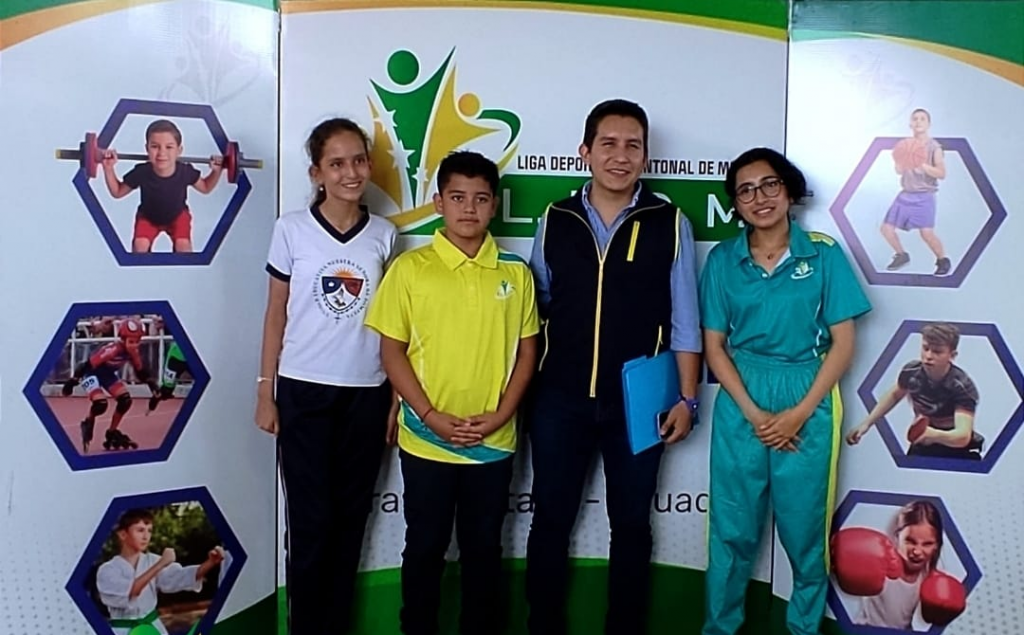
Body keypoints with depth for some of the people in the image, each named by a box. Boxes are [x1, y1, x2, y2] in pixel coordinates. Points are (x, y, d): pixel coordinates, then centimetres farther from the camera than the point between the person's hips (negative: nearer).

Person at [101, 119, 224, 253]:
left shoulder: (185, 172, -31)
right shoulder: (141, 173, -32)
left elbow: (205, 188, -8)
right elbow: (117, 192, -13)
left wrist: (216, 171, -24)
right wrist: (108, 169, -27)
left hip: (177, 215, 0)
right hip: (148, 216, 0)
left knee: (183, 245, -22)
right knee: (140, 245, -21)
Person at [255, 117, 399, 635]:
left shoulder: (384, 234, 3)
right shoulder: (292, 229, -3)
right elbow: (276, 315, 2)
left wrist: (397, 397, 4)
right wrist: (265, 391, -1)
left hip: (366, 394, 2)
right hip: (304, 391, -2)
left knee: (350, 520, 10)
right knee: (310, 522, 3)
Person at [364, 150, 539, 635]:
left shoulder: (515, 272, 1)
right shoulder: (409, 268, -5)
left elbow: (527, 349, 5)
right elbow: (392, 351, -4)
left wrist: (500, 415, -7)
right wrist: (430, 416, -12)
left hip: (494, 442, 2)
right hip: (426, 441, -1)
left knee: (484, 548, 15)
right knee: (425, 546, 12)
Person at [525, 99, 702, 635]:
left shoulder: (670, 224, -3)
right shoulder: (554, 222, 2)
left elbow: (683, 321, 0)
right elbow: (533, 309, 7)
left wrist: (686, 397, -3)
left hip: (638, 401, -1)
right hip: (559, 399, 2)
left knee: (631, 525, 13)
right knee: (550, 520, 12)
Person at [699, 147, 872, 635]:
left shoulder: (823, 254, -1)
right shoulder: (722, 260, 2)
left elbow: (843, 342, -2)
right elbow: (714, 345, 1)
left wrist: (799, 412, -9)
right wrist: (754, 413, -9)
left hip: (807, 399, 0)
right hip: (741, 399, 1)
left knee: (804, 525, 8)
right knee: (733, 526, 7)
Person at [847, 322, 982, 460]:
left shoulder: (963, 386, -28)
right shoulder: (911, 372, -15)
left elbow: (963, 435, -39)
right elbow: (894, 395, 9)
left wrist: (935, 435, -60)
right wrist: (866, 423, 3)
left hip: (956, 452, -4)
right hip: (922, 448, 4)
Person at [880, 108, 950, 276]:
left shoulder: (934, 147, -8)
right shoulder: (906, 145, 6)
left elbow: (942, 173, -14)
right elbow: (899, 171, 9)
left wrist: (922, 166, -25)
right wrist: (900, 160, -12)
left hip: (924, 197, -5)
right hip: (905, 195, 5)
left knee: (927, 233, -18)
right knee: (886, 228, 3)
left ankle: (943, 260, 8)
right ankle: (902, 255, 28)